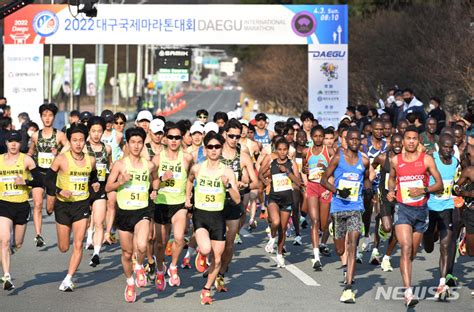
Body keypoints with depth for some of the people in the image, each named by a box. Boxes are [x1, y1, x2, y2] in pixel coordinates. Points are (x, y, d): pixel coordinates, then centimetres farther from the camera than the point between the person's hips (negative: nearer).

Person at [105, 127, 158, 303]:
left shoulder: (149, 165, 2)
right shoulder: (120, 165, -5)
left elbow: (155, 179, 24)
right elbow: (108, 188, -4)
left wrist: (154, 190, 5)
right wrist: (121, 181, -21)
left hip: (142, 211, 0)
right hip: (124, 211, 0)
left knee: (141, 246, -26)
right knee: (127, 253, 10)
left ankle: (139, 267, 7)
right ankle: (130, 283, 36)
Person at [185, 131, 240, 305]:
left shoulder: (227, 172, -5)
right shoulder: (197, 168, -2)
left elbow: (237, 200, -10)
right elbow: (189, 180, 23)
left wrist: (228, 185, -25)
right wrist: (187, 198, 14)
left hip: (218, 216, 1)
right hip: (200, 214, -1)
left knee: (217, 259, 4)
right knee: (206, 250, -25)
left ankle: (207, 290, 25)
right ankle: (200, 253, 13)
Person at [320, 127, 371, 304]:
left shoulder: (364, 161, 5)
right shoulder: (338, 158, -3)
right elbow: (324, 180, -1)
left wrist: (368, 189, 4)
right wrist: (337, 190, -17)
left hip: (356, 208, 0)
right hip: (338, 207, 0)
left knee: (352, 244, -16)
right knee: (340, 248, 11)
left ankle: (348, 288, -21)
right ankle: (347, 265, 49)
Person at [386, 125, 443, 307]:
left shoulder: (426, 159, -1)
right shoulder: (395, 161, 4)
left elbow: (439, 184, 0)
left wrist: (423, 190, -16)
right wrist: (391, 190, 3)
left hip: (421, 210, 1)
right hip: (402, 209, -1)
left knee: (412, 253, 11)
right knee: (406, 248, -19)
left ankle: (407, 286, 35)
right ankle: (409, 292, -28)